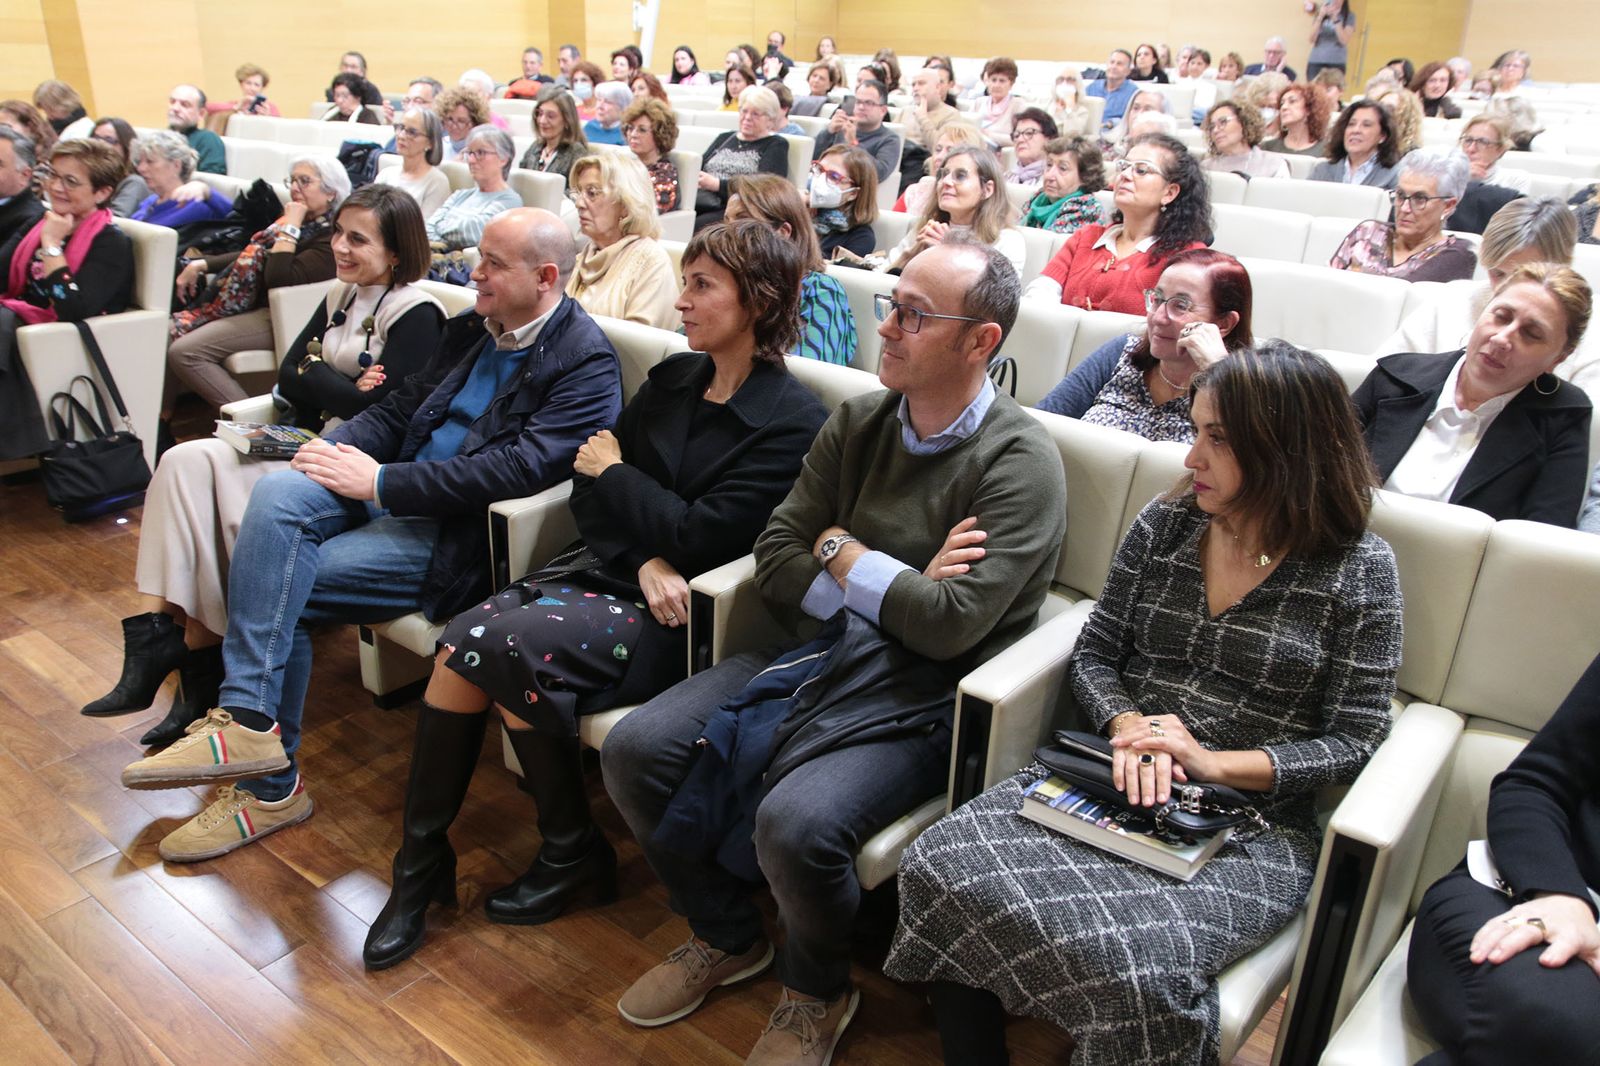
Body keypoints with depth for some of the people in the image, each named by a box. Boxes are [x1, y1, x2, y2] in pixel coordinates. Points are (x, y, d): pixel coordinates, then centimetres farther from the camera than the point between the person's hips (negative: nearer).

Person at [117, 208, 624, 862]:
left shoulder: (587, 364, -11)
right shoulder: (470, 330, 16)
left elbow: (519, 467, -22)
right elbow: (400, 409, 19)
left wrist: (382, 481, -19)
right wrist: (336, 448, -3)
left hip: (456, 532, -8)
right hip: (390, 495, 8)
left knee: (278, 592, -16)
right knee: (276, 494, -19)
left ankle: (269, 787, -3)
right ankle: (246, 726, -18)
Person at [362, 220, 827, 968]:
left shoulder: (793, 423, -10)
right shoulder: (672, 380, 11)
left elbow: (700, 536, -18)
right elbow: (588, 498, 7)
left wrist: (611, 471, -4)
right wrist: (645, 560, -12)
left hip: (681, 618, -6)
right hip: (615, 577, 7)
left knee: (508, 645, -25)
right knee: (459, 639, -17)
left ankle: (573, 852, -4)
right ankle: (421, 858, -3)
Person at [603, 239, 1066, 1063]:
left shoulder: (1019, 463, -11)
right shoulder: (858, 422, 7)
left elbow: (950, 625, -20)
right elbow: (775, 563, 3)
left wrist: (843, 555, -7)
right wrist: (894, 587, -11)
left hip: (917, 695, -6)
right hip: (819, 652, 6)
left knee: (795, 824, -30)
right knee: (633, 752, -6)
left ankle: (817, 995, 7)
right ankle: (727, 939, 20)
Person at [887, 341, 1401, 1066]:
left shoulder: (1359, 569, -2)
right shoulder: (1164, 523, 8)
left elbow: (1356, 742, -3)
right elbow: (1092, 656, 10)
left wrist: (1216, 762, -16)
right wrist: (1128, 726, -12)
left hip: (1251, 824, -3)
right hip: (1111, 779, 4)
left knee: (1137, 968, -34)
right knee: (939, 869, -23)